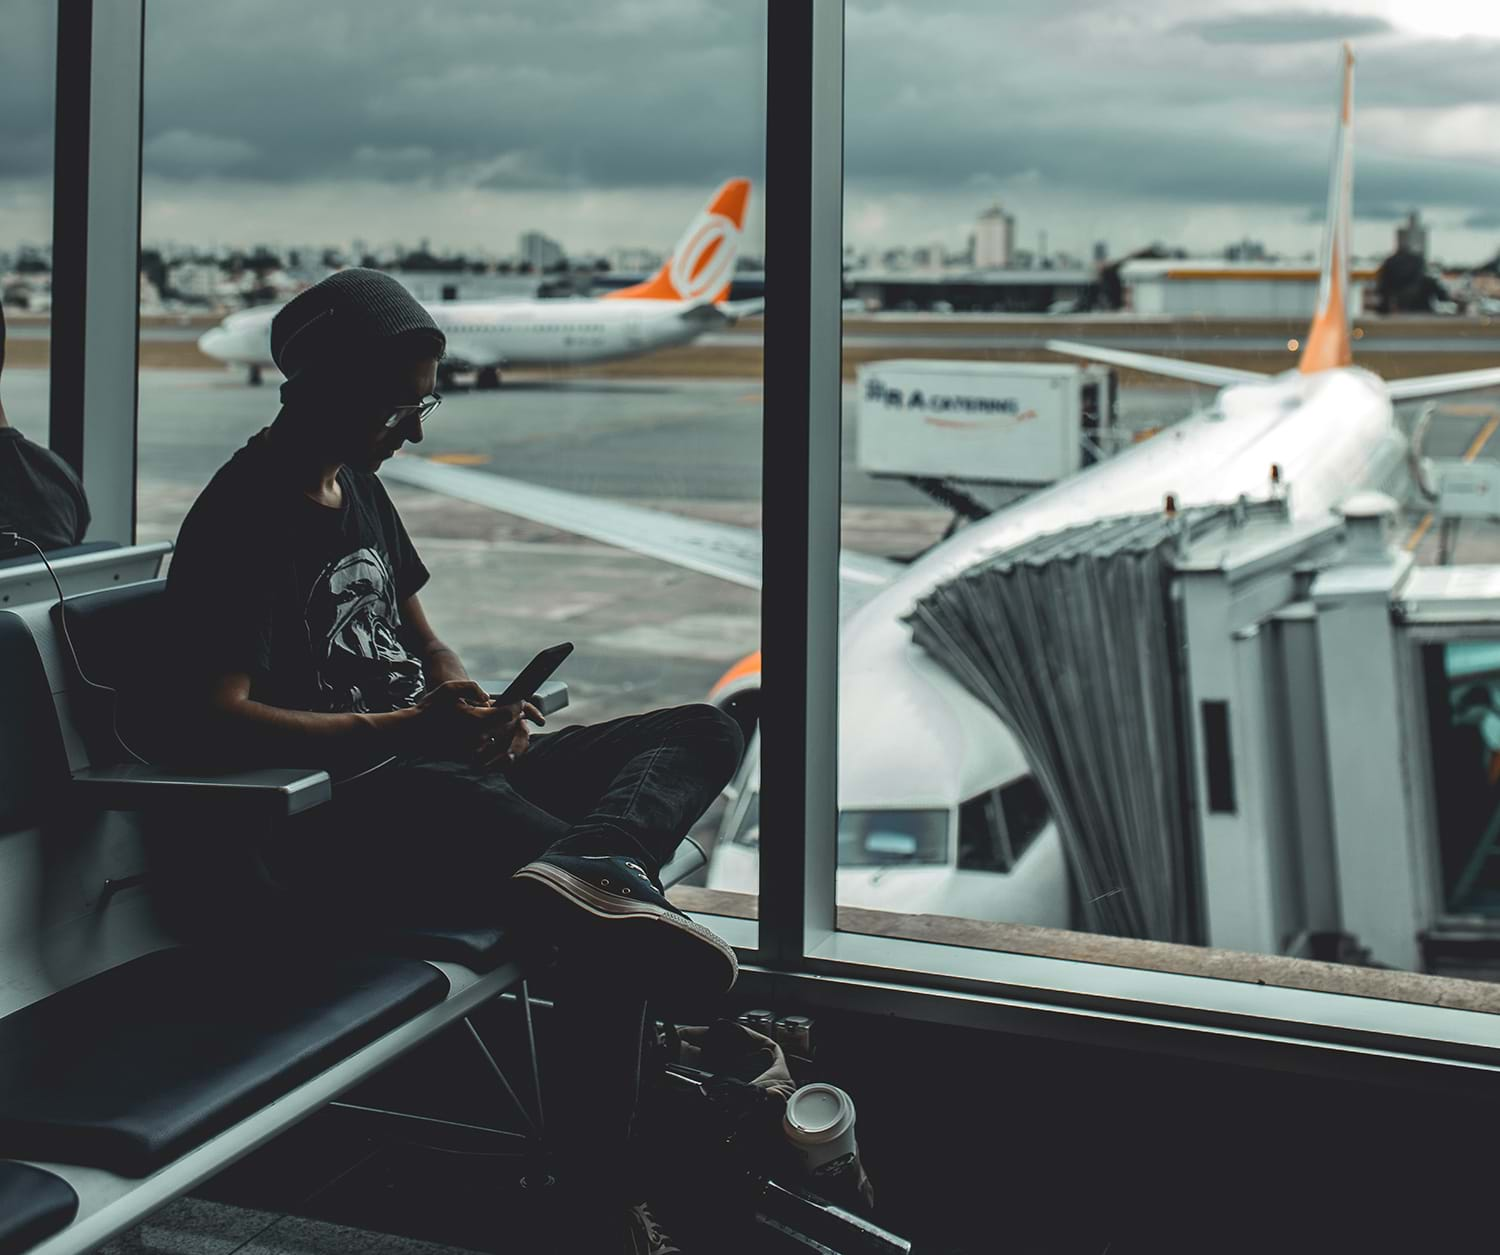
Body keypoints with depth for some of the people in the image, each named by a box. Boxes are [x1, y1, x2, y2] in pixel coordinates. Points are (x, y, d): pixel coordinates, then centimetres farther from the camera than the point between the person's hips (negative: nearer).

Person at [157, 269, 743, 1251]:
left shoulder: (358, 483, 19)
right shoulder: (243, 517, -10)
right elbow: (214, 720, -20)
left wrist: (474, 708, 1)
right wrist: (403, 729, -26)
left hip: (443, 773, 10)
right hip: (334, 820, -10)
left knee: (704, 733, -7)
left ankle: (588, 869, -38)